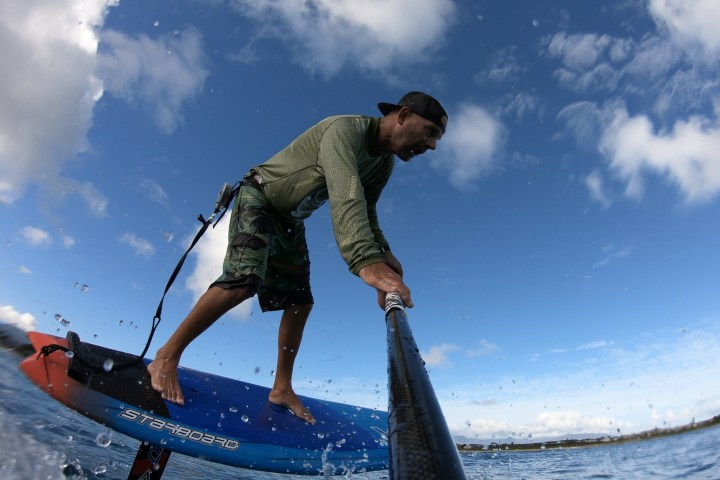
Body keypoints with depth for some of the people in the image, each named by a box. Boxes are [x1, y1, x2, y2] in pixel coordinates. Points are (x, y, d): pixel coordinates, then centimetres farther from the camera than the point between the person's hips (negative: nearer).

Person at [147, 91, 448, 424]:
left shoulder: (384, 164, -1)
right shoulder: (345, 129, -30)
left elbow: (366, 212, 1)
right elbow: (344, 195, -48)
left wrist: (383, 253, -17)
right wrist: (367, 262, -62)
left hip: (290, 222, 8)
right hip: (258, 197, -8)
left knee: (299, 303, 1)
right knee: (244, 279, -28)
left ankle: (282, 389, 12)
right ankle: (166, 357, -11)